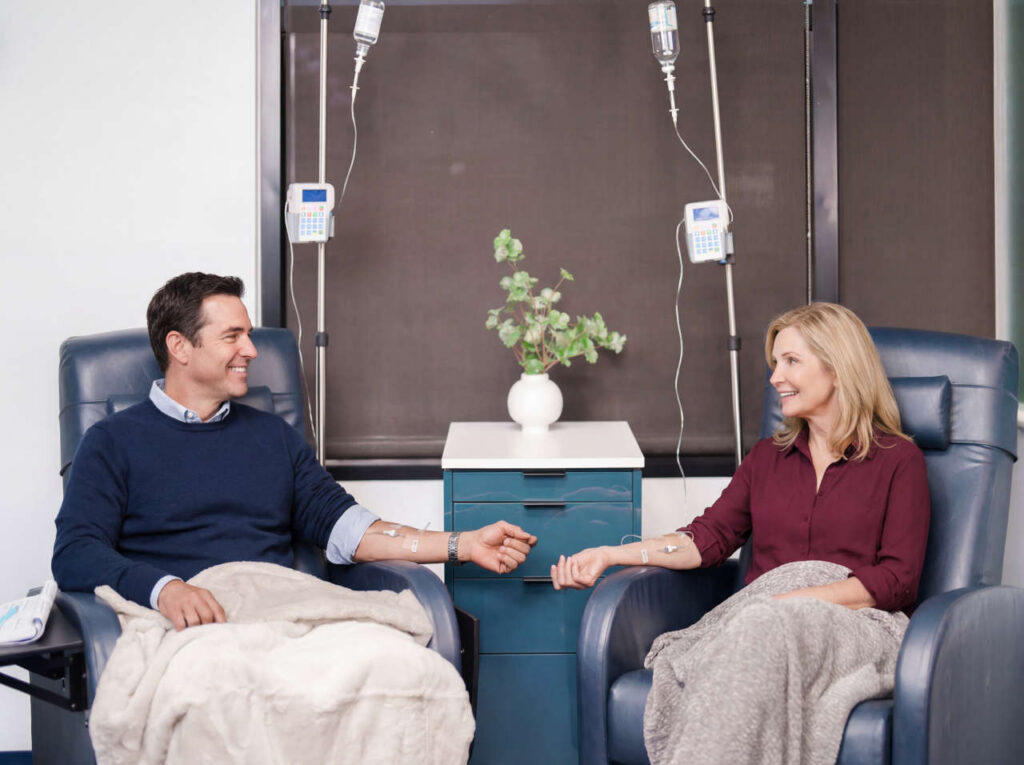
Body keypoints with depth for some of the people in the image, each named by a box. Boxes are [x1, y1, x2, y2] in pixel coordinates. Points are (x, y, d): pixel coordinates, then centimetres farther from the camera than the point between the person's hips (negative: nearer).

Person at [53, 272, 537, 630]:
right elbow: (75, 553, -1)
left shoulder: (274, 435, 26)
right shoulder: (113, 443, 11)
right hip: (188, 623, -4)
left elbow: (339, 524, 19)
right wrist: (163, 588, -22)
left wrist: (463, 545, 8)